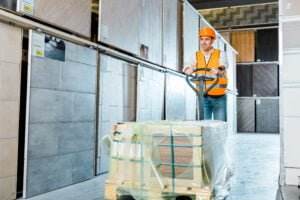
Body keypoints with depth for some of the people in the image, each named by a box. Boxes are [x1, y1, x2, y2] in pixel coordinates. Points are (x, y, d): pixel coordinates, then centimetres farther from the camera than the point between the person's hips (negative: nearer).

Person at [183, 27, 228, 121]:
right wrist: (188, 71, -39)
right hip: (203, 97, 2)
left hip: (219, 97, -1)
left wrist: (218, 71, -45)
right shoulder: (196, 56, 4)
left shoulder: (221, 54, -2)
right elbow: (192, 67, -14)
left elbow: (223, 68, -20)